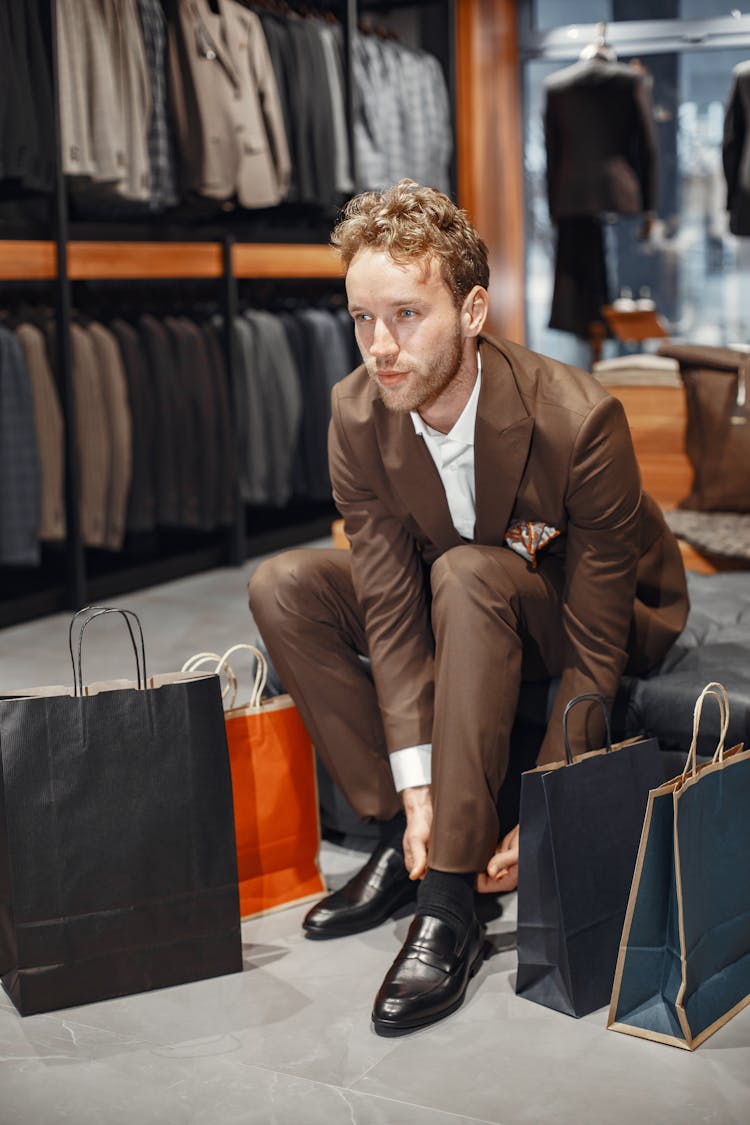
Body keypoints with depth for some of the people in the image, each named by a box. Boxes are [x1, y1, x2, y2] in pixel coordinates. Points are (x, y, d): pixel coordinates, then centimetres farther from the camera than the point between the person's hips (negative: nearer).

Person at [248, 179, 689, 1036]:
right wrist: (415, 783, -26)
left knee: (467, 575, -37)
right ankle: (407, 836, -10)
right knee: (284, 586, -15)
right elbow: (391, 604, -18)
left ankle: (450, 906, -32)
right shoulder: (358, 415, -19)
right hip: (468, 611, 5)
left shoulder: (578, 419, -32)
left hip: (613, 619, -5)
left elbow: (594, 650, -28)